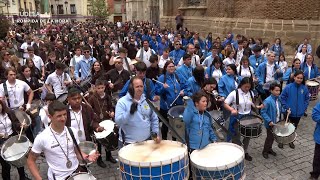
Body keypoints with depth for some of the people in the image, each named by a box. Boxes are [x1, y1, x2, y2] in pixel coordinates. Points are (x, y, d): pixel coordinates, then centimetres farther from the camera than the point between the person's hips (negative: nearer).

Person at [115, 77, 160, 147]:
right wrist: (130, 112, -30)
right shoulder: (122, 102, -10)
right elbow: (118, 121, -19)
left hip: (147, 140, 4)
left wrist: (155, 133, 1)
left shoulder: (147, 101, 4)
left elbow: (154, 119, 12)